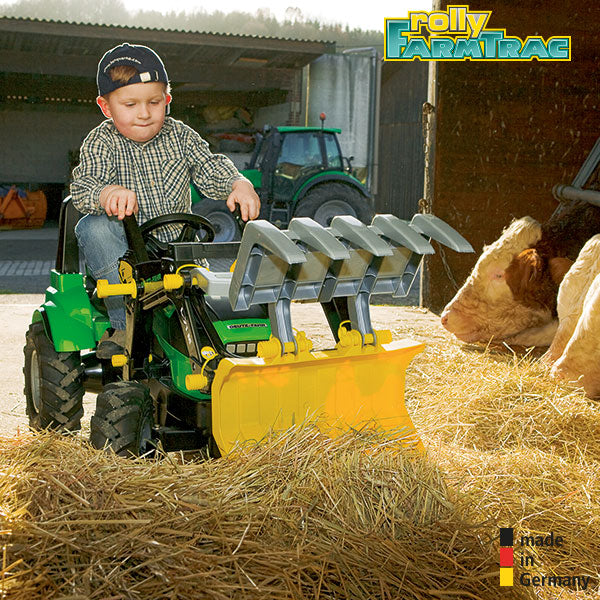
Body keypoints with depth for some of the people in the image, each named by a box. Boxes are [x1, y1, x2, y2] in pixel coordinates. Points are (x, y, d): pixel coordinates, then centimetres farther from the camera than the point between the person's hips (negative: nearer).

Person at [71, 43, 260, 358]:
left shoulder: (179, 135, 4)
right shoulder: (101, 142, -4)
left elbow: (210, 167, -5)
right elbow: (83, 185, -19)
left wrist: (239, 184, -29)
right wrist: (108, 194, -44)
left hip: (178, 240, 2)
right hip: (125, 247, -2)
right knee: (93, 228, -32)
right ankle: (126, 319, -28)